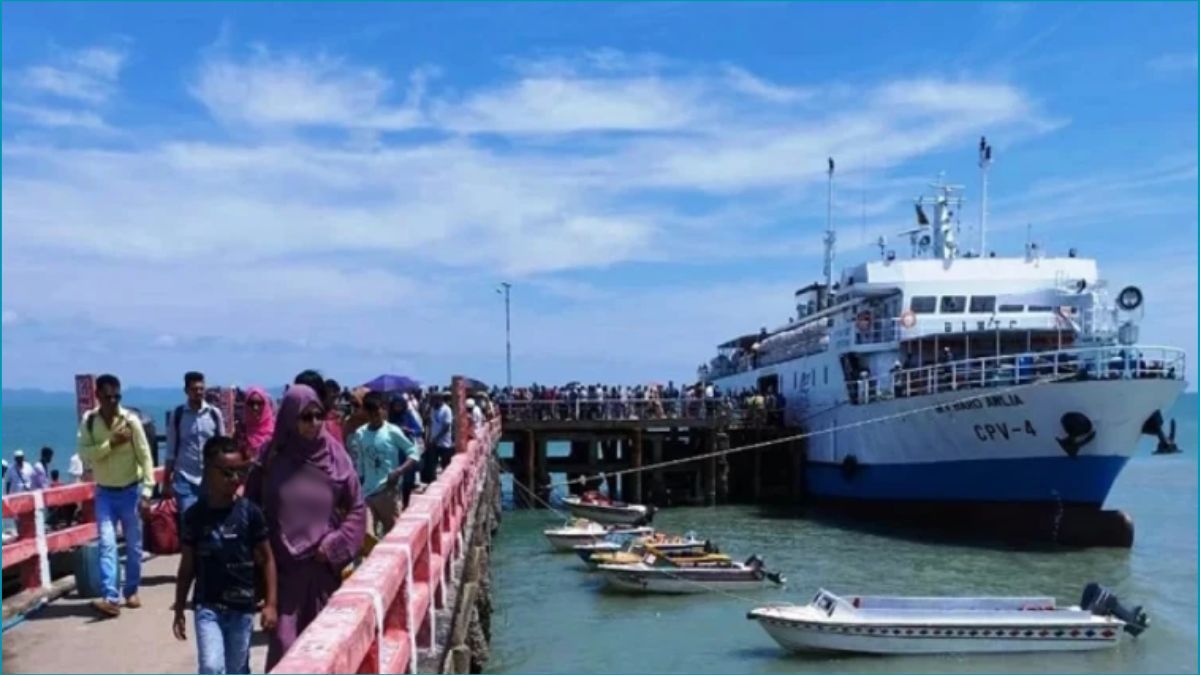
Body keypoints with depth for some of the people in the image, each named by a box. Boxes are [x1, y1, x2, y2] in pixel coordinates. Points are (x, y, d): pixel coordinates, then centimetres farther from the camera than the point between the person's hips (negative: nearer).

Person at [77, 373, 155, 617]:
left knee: (133, 544, 8)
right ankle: (110, 597, -11)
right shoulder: (88, 421, -5)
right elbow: (85, 454, -13)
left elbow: (145, 456, -10)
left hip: (130, 490, -1)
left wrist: (146, 492, -14)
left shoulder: (130, 420, -13)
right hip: (104, 492, 1)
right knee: (106, 543, -9)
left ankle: (131, 592, 23)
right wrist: (111, 443, -26)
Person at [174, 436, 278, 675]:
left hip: (242, 607, 0)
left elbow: (266, 559, -1)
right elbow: (187, 566, 5)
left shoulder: (250, 512, -6)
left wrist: (270, 603, -4)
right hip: (207, 607, 0)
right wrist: (179, 610, 7)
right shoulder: (195, 515, -4)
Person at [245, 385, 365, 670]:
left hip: (324, 566, 1)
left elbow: (357, 509, 3)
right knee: (285, 642, -1)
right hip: (283, 566, -1)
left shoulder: (335, 457, -3)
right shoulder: (272, 459, -5)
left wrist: (335, 544, -8)